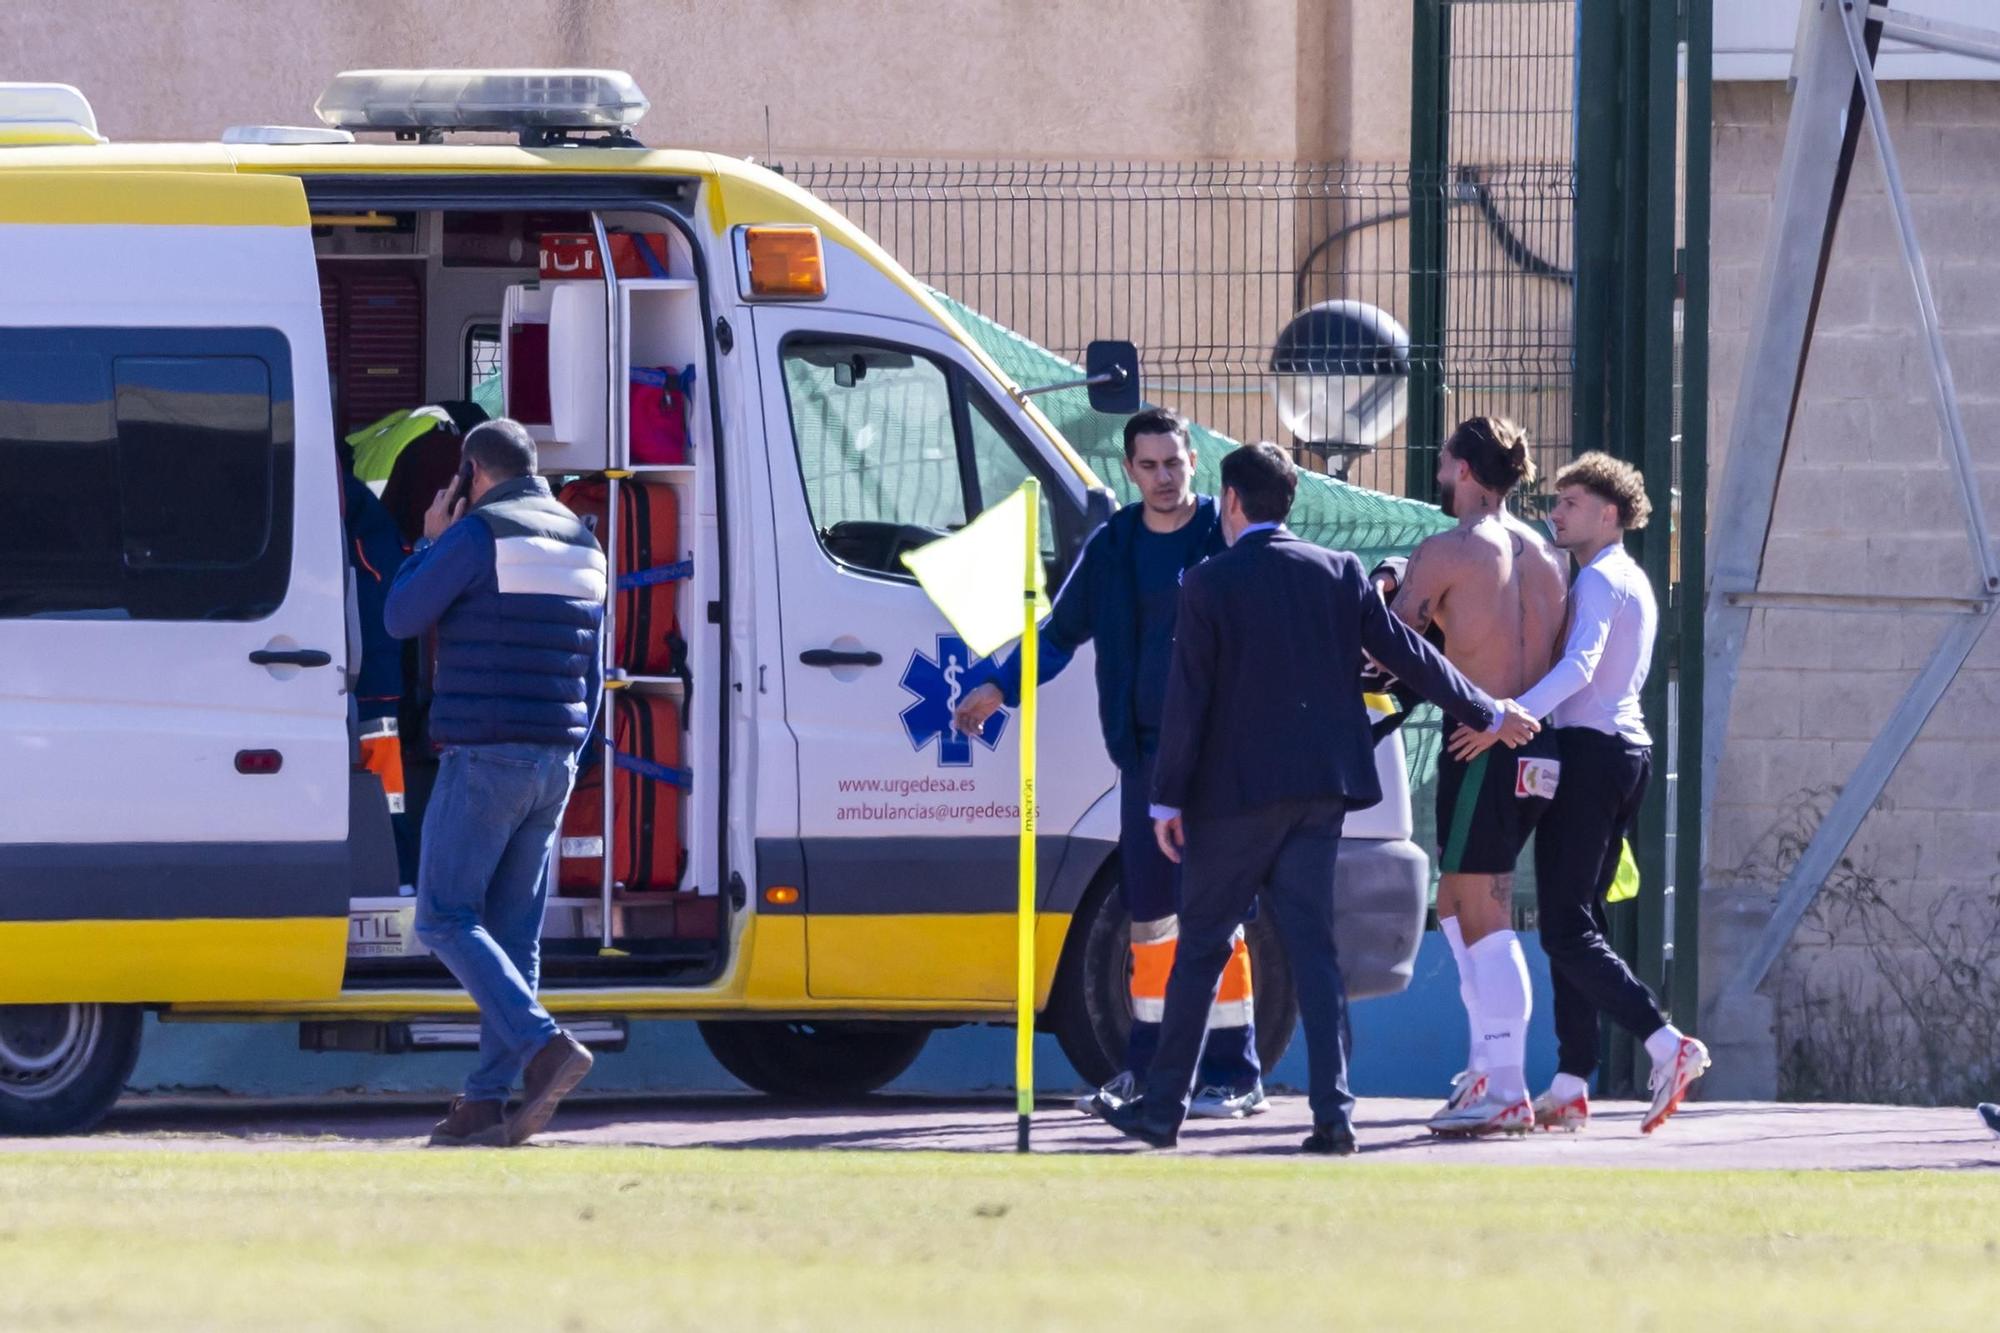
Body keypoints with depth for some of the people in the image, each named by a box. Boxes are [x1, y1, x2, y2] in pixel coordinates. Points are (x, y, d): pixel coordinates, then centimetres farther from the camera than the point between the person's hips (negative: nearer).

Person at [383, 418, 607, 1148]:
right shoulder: (581, 543, 15)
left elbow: (402, 617, -3)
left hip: (485, 756, -8)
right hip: (553, 761, 8)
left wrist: (431, 542, 10)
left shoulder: (482, 533, -10)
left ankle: (545, 1046, -22)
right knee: (513, 931, 8)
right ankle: (486, 1101, 6)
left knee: (445, 918, -5)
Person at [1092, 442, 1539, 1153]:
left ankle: (1163, 1106, 9)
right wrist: (1488, 715, 19)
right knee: (1312, 945, 4)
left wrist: (1167, 798, -5)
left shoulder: (1210, 583, -6)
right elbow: (1407, 654, 7)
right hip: (1320, 790, 4)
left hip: (1236, 789, -4)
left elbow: (1188, 695, -9)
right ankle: (1333, 1109, -6)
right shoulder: (1339, 573, 5)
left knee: (1202, 946, 5)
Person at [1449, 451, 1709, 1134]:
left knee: (1567, 929, -12)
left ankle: (1666, 1044, -23)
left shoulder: (1599, 579, -10)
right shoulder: (1635, 582, 20)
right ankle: (1571, 1087, 7)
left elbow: (1578, 666, -26)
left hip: (1588, 748, -10)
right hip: (1629, 746, 10)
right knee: (1577, 920, 10)